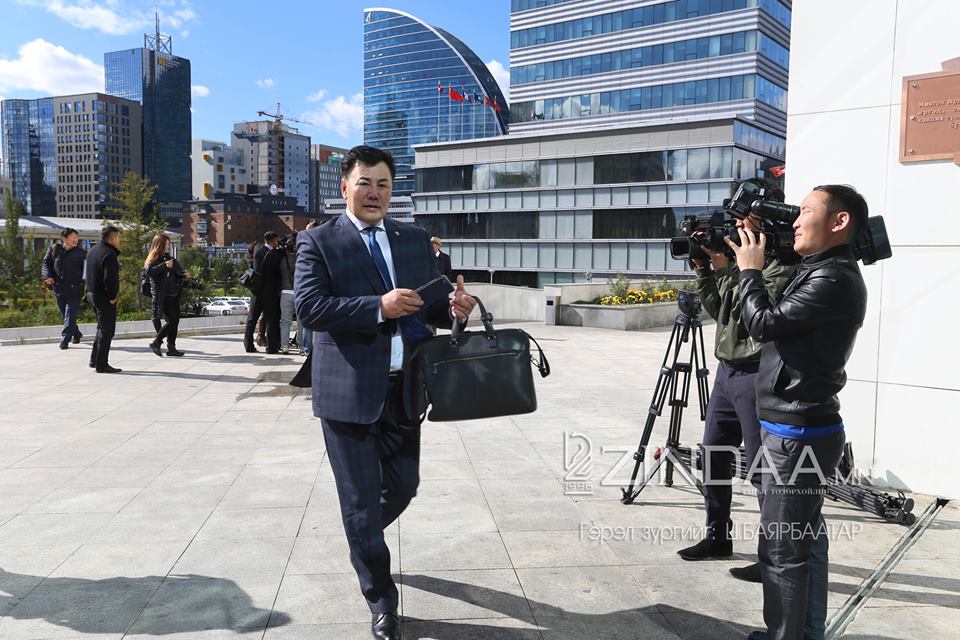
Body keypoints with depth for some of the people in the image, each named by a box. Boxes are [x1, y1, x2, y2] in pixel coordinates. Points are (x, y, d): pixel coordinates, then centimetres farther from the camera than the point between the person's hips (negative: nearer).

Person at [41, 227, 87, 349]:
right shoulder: (53, 249, 3)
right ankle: (76, 334, 32)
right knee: (65, 315, 14)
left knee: (70, 315, -7)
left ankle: (65, 339, -3)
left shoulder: (81, 253, -4)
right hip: (59, 288, 4)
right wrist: (47, 276, -8)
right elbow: (46, 263, 8)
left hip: (74, 289, -4)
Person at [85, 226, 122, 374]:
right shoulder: (109, 254, -18)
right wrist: (112, 297, -15)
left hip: (92, 294, 10)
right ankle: (101, 364, 0)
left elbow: (91, 274, 17)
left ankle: (94, 360, 25)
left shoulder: (92, 251, 14)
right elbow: (110, 278, -24)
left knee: (102, 328, 21)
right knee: (107, 331, -3)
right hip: (104, 297, -10)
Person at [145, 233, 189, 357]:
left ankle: (171, 348, 12)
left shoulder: (169, 258, 17)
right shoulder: (154, 259, -5)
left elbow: (177, 270, 23)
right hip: (162, 296, -8)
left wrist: (184, 275, 2)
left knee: (175, 320, 7)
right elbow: (149, 271, -23)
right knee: (171, 321, -12)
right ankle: (156, 343, 0)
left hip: (173, 294, 8)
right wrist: (164, 266, -27)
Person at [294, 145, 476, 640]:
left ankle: (361, 535, 49)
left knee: (403, 486, 15)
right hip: (349, 392, -4)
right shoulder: (318, 242, -3)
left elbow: (429, 304, 12)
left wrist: (452, 308, -12)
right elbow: (308, 307, -15)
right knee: (361, 501, 6)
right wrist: (378, 306, -25)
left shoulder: (415, 240, 11)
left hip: (403, 389, 5)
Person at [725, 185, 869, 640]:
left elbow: (764, 323, -19)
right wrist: (747, 270, 11)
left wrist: (749, 270, -5)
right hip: (801, 428, 10)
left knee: (782, 549, -2)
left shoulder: (834, 279, -17)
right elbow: (778, 325, 17)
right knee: (805, 539, 18)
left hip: (796, 433, -10)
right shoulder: (823, 273, 14)